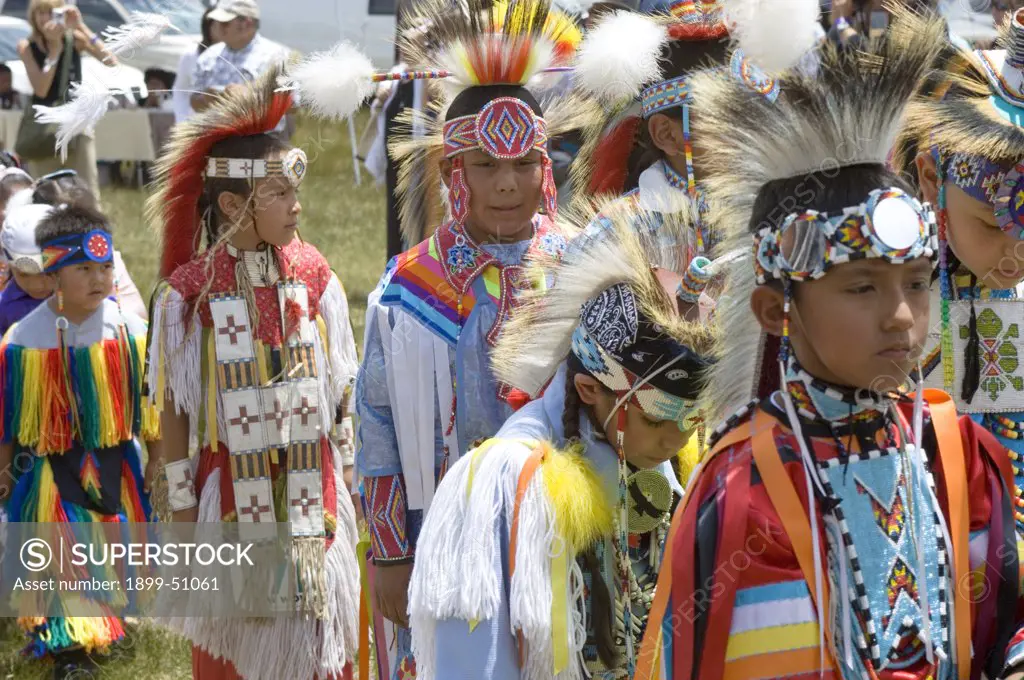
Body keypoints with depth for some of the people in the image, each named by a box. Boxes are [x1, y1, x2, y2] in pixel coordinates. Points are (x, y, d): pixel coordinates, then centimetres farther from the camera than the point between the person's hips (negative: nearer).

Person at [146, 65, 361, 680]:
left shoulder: (314, 277, -2)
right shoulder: (189, 291, -11)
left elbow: (341, 389, 5)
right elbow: (174, 408, -5)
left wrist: (346, 481, 7)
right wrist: (183, 510, -4)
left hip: (313, 490, 2)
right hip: (231, 489, -2)